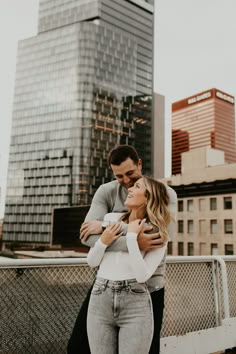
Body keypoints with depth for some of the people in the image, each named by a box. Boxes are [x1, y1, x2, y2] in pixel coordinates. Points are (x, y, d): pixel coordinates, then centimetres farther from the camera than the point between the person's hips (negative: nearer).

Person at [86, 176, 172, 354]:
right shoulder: (111, 218, 6)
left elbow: (142, 275, -15)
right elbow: (92, 261, 10)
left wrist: (131, 237, -14)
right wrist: (103, 242, -8)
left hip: (136, 306, -2)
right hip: (100, 301, 3)